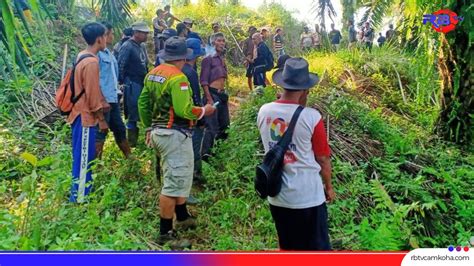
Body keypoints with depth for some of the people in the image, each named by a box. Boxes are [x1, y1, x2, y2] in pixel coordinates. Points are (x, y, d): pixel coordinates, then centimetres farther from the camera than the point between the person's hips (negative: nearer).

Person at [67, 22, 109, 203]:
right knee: (84, 160, 0)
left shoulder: (83, 57, 10)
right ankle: (79, 199, 10)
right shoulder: (91, 62, -20)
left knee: (82, 158, 18)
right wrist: (102, 120, -12)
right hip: (86, 116, -10)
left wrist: (102, 104, 17)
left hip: (80, 113, 10)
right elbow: (92, 96, -19)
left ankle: (79, 194, 31)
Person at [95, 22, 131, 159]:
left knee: (120, 129, 18)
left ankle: (129, 157, 30)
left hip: (113, 99, 10)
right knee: (100, 133, -1)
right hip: (103, 100, -10)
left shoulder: (108, 52, 14)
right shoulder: (97, 53, -14)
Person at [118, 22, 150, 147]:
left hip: (143, 84, 8)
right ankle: (132, 143, 11)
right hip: (132, 85, -7)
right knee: (133, 115, -1)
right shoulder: (127, 46, -13)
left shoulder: (142, 46, 11)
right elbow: (120, 66, -15)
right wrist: (122, 83, -12)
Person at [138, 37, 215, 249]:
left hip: (159, 131, 10)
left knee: (179, 178, 23)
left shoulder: (153, 73, 9)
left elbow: (143, 103, 13)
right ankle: (165, 233, 7)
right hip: (175, 135, -10)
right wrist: (203, 111, -6)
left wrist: (149, 128, 20)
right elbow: (184, 111, -24)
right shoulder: (177, 77, -18)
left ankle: (183, 218, 37)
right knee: (174, 183, -2)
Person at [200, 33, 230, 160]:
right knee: (212, 127, -11)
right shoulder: (208, 59, -8)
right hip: (212, 94, -8)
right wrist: (209, 99, -19)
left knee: (224, 124, 14)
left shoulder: (222, 59, 15)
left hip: (222, 94, 8)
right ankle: (205, 154, -7)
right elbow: (203, 81, -13)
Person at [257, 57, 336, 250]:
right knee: (317, 247, 15)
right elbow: (323, 159, -9)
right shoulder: (311, 117, -18)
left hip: (276, 196, 4)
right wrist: (329, 187, 9)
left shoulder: (264, 112, -6)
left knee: (287, 247, 22)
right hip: (308, 197, -4)